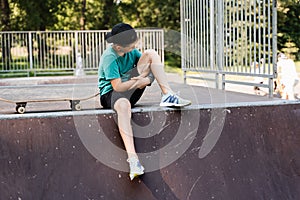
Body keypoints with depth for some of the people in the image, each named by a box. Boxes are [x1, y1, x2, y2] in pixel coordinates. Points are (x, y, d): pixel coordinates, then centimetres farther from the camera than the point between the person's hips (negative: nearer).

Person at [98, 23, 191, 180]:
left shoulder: (131, 50, 2)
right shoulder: (109, 57, -20)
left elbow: (151, 63, 9)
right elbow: (118, 86, -25)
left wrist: (146, 79, -13)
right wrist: (140, 79, -15)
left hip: (132, 89, 7)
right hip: (111, 93, -7)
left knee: (151, 53, -7)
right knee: (124, 105, -47)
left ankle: (168, 96, -20)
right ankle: (132, 158, -55)